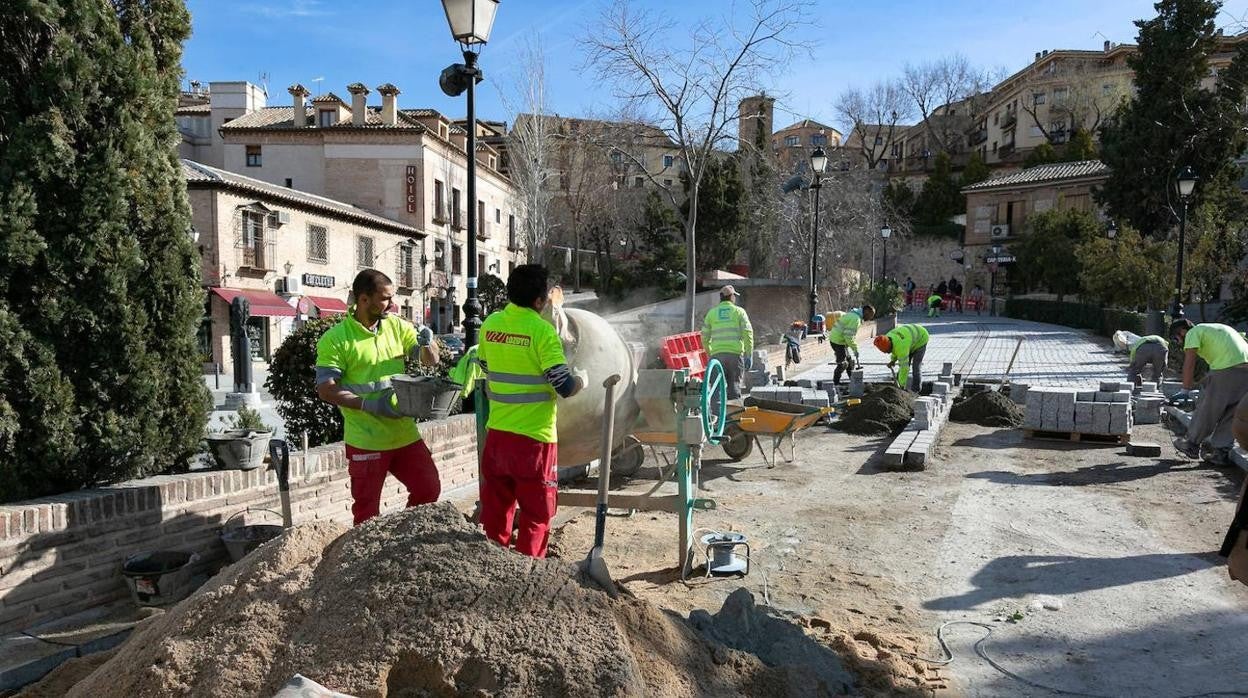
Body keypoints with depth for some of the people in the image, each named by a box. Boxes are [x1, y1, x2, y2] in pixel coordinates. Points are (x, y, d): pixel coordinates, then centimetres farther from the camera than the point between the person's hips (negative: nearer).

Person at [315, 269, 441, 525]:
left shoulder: (397, 326, 5)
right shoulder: (335, 339, -11)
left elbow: (431, 360, 8)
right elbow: (325, 389, -13)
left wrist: (428, 343, -15)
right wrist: (368, 404, -23)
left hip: (405, 434, 5)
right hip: (366, 442, -5)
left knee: (429, 489, 12)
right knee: (367, 513, 6)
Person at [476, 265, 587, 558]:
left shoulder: (490, 324, 2)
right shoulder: (542, 330, -16)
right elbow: (565, 386, -17)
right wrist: (582, 379, 3)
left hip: (496, 434, 6)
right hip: (533, 437, -5)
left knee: (495, 510, 16)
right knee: (536, 514, 8)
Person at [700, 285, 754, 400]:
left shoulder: (712, 313, 12)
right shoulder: (739, 311, 6)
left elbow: (705, 337, 11)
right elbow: (747, 334, -3)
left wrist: (710, 354, 23)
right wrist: (748, 355, -1)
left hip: (717, 354, 1)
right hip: (735, 353, -1)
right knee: (734, 385, 4)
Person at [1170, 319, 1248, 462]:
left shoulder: (1193, 333, 7)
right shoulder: (1214, 328, 32)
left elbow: (1189, 363, -1)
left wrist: (1184, 390, 3)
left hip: (1227, 368, -8)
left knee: (1207, 409, 6)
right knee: (1230, 412, 16)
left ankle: (1191, 445, 16)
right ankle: (1220, 450, 19)